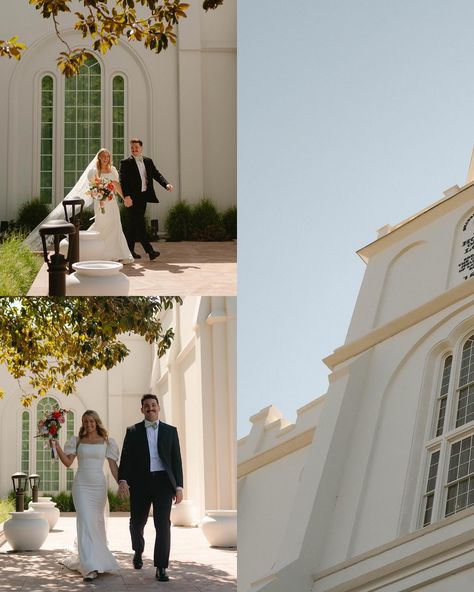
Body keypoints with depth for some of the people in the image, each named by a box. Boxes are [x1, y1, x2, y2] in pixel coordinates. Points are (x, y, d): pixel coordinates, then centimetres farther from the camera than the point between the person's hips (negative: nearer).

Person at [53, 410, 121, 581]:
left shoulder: (106, 442, 6)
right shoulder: (77, 441, 7)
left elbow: (113, 467, 4)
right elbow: (68, 462, -3)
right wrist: (56, 447, -16)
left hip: (99, 485, 1)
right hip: (81, 485, -1)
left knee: (97, 523, 7)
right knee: (86, 523, -13)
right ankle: (91, 567, -19)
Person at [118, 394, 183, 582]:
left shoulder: (170, 431, 10)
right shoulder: (133, 431, 7)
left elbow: (176, 460, 8)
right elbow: (126, 458, 1)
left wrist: (179, 486, 1)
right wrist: (122, 480, -14)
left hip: (163, 482, 0)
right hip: (140, 482, 0)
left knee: (163, 524, -9)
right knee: (137, 522, 10)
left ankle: (161, 568, -6)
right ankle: (138, 552, 40)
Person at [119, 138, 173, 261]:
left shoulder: (148, 162, 13)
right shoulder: (126, 163, -4)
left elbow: (156, 174, 6)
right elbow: (123, 181, -12)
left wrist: (166, 184, -12)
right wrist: (126, 196, -24)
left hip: (144, 196, 6)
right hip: (132, 198, -6)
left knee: (134, 225, 13)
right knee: (139, 224, -10)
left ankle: (130, 250, 20)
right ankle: (149, 251, -17)